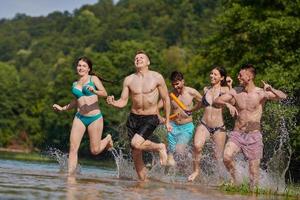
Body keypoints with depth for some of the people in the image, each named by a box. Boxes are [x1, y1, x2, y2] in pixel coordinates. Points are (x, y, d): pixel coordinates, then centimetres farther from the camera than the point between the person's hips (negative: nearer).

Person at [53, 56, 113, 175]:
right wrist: (63, 108, 20)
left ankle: (108, 139, 33)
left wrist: (94, 91, -29)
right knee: (73, 148, -11)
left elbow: (104, 94, -10)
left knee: (95, 151, 2)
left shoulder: (93, 79, 1)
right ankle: (70, 175, -10)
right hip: (80, 117, 4)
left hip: (95, 117, -4)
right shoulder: (75, 84, 15)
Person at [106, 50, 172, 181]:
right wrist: (112, 102, -18)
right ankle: (143, 181, 16)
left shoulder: (157, 78, -3)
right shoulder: (129, 80, 4)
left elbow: (166, 99, 4)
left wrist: (167, 121, 5)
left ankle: (160, 148, -1)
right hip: (133, 118, 4)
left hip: (151, 119, -4)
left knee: (136, 143, -26)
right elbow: (123, 102, 5)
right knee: (136, 154, 2)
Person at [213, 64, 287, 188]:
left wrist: (271, 90, -35)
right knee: (227, 157, -23)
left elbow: (283, 96, -15)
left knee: (254, 169, 0)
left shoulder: (261, 93, -6)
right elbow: (216, 101, 5)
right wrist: (227, 104, -16)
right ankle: (234, 180, 0)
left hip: (253, 135, -2)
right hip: (237, 134, 2)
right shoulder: (235, 92, 4)